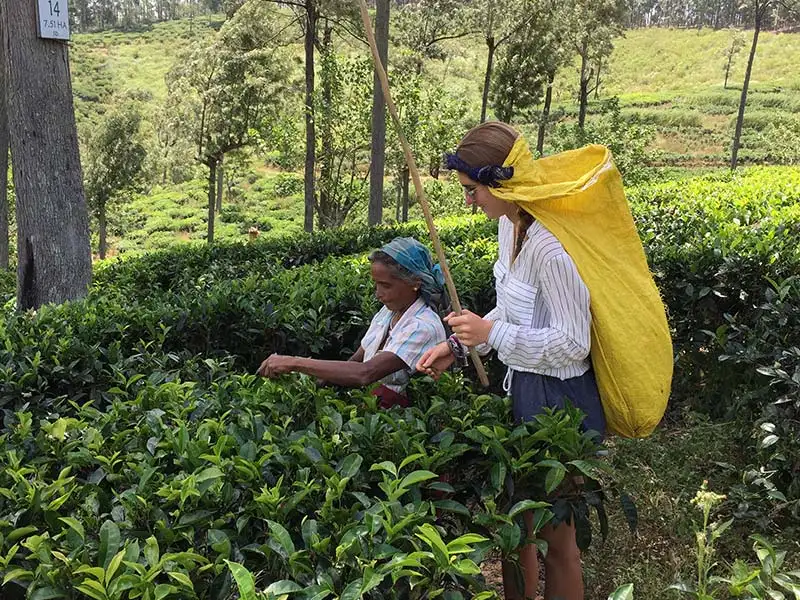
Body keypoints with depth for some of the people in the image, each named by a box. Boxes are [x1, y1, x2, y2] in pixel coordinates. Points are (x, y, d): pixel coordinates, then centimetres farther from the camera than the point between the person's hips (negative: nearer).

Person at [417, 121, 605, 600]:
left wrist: (492, 334, -23)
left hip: (559, 401, -9)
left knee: (555, 536, 12)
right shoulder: (510, 223, 2)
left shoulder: (549, 244, -27)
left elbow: (573, 343, -24)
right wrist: (459, 344, 5)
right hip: (524, 388, 9)